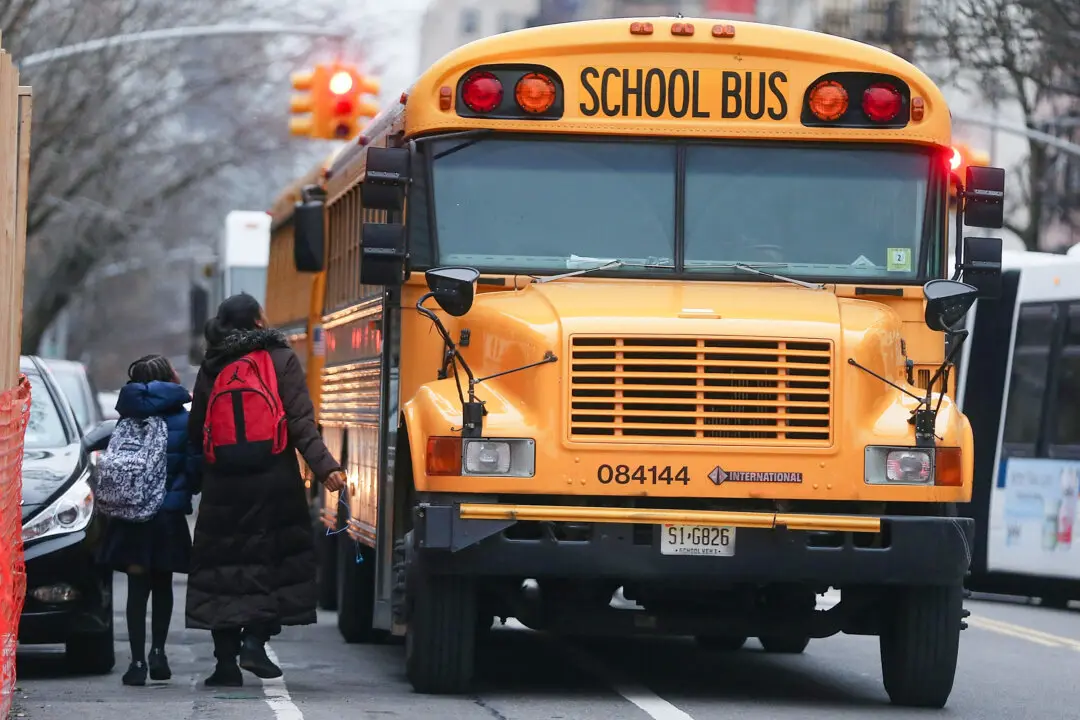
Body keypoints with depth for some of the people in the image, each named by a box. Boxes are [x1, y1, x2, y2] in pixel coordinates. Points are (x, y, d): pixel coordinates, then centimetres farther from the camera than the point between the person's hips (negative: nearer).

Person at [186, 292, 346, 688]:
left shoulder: (212, 368, 7)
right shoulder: (282, 359, -2)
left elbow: (196, 430, 8)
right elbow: (301, 423, -11)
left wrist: (204, 474, 20)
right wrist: (325, 467, -15)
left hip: (223, 482, 3)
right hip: (273, 480, -3)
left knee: (223, 565, 8)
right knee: (277, 560, 8)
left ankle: (226, 661, 6)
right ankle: (255, 639, -8)